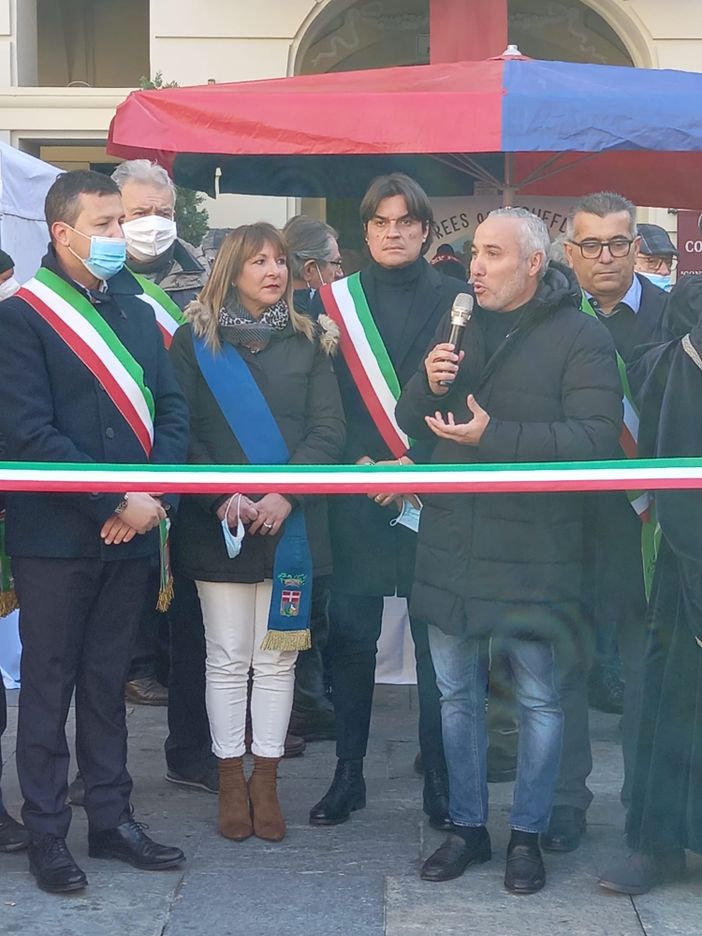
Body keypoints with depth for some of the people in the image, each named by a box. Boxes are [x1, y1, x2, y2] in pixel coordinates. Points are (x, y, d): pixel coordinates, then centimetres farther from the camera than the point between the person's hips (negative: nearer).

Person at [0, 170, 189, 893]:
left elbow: (171, 408, 9)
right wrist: (115, 503, -16)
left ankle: (112, 819, 22)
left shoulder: (135, 310, 12)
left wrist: (155, 495, -7)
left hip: (131, 532, 5)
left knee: (107, 683, 14)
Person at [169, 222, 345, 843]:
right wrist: (222, 498, -15)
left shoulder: (306, 340, 8)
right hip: (217, 527, -1)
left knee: (277, 655, 4)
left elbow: (328, 430, 1)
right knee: (227, 656, 3)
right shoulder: (195, 339, 3)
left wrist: (284, 497, -12)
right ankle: (231, 780, 13)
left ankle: (266, 781, 13)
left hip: (290, 522, 2)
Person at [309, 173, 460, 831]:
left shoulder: (455, 301, 3)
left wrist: (418, 465, -11)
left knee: (438, 641, 1)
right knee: (349, 640, 5)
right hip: (356, 495, 2)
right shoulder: (334, 300, 8)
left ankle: (442, 782, 11)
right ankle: (348, 773, 16)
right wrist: (358, 466, -7)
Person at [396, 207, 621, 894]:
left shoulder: (579, 337, -8)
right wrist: (428, 385, -10)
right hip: (449, 547, 5)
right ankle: (466, 825, 26)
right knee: (456, 694, 13)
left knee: (537, 698, 5)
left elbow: (595, 438, -19)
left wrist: (495, 438, -24)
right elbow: (408, 424, 12)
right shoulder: (456, 328, 11)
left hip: (532, 552, -5)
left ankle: (527, 833, 19)